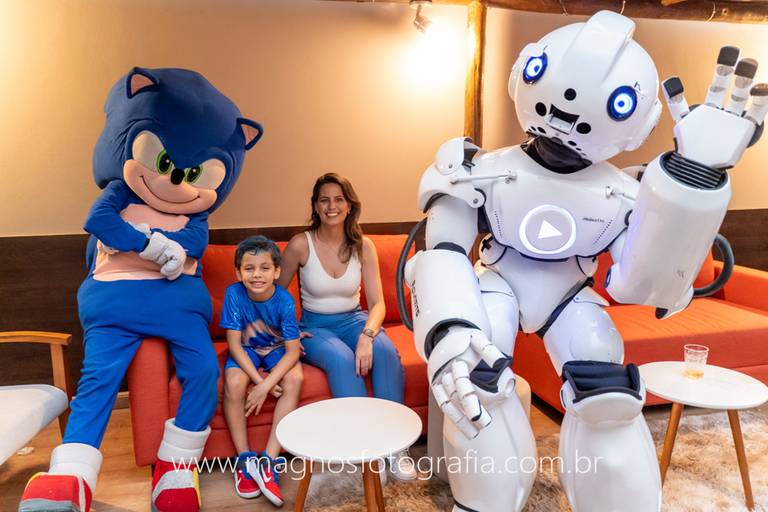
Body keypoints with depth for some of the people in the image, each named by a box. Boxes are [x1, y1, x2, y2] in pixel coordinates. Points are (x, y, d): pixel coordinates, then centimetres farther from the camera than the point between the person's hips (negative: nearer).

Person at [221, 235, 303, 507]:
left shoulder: (284, 300, -23)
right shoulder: (234, 293, -22)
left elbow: (292, 351, -22)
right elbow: (234, 344, -18)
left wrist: (266, 385, -32)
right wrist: (258, 379, -27)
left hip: (277, 350, 0)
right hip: (246, 350, 0)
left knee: (294, 378, -29)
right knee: (233, 382, -30)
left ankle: (268, 460, -22)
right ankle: (244, 458, -13)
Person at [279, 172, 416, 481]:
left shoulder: (363, 246, -3)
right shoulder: (301, 245, -9)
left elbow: (377, 303, -7)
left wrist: (367, 336, -27)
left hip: (354, 321, 2)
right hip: (315, 327, -2)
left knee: (385, 350, -31)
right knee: (341, 358, -35)